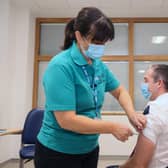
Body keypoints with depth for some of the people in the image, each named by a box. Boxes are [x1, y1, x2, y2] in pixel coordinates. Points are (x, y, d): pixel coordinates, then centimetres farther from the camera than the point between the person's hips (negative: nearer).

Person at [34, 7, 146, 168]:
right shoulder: (61, 66, -23)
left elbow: (120, 91, 12)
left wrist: (132, 114, -7)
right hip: (57, 153, -6)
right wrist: (113, 127, -22)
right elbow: (66, 120, -27)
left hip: (90, 149, 7)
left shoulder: (98, 65, -2)